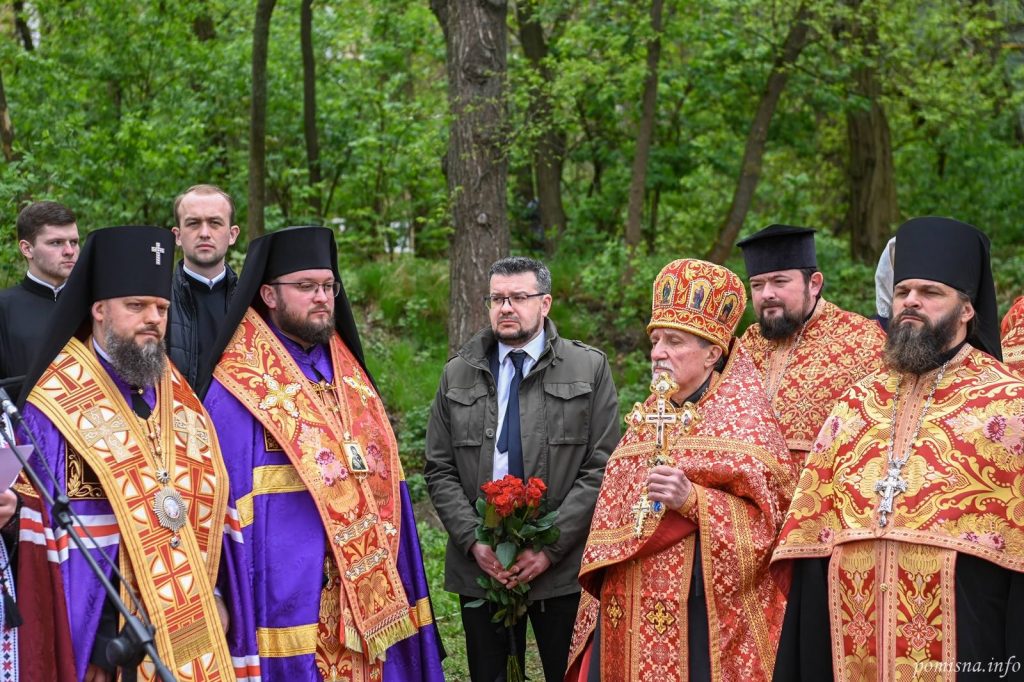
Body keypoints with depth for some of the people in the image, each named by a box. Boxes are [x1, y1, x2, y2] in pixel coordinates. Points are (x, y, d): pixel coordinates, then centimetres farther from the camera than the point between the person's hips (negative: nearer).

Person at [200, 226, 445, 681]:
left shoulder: (350, 379, 13)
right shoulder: (242, 389, -7)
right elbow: (230, 508, -10)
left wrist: (403, 585, 12)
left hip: (369, 601, 6)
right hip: (288, 601, -6)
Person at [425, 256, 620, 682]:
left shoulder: (589, 368, 1)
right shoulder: (458, 375, 9)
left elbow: (601, 469, -4)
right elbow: (439, 471, 7)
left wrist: (552, 546, -12)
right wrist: (473, 540, -7)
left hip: (563, 567, -2)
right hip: (480, 566, 2)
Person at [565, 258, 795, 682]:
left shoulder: (743, 419, -4)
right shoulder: (649, 415, 16)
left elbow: (767, 518, -10)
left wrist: (692, 500, -23)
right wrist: (601, 587, 16)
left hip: (698, 611, -6)